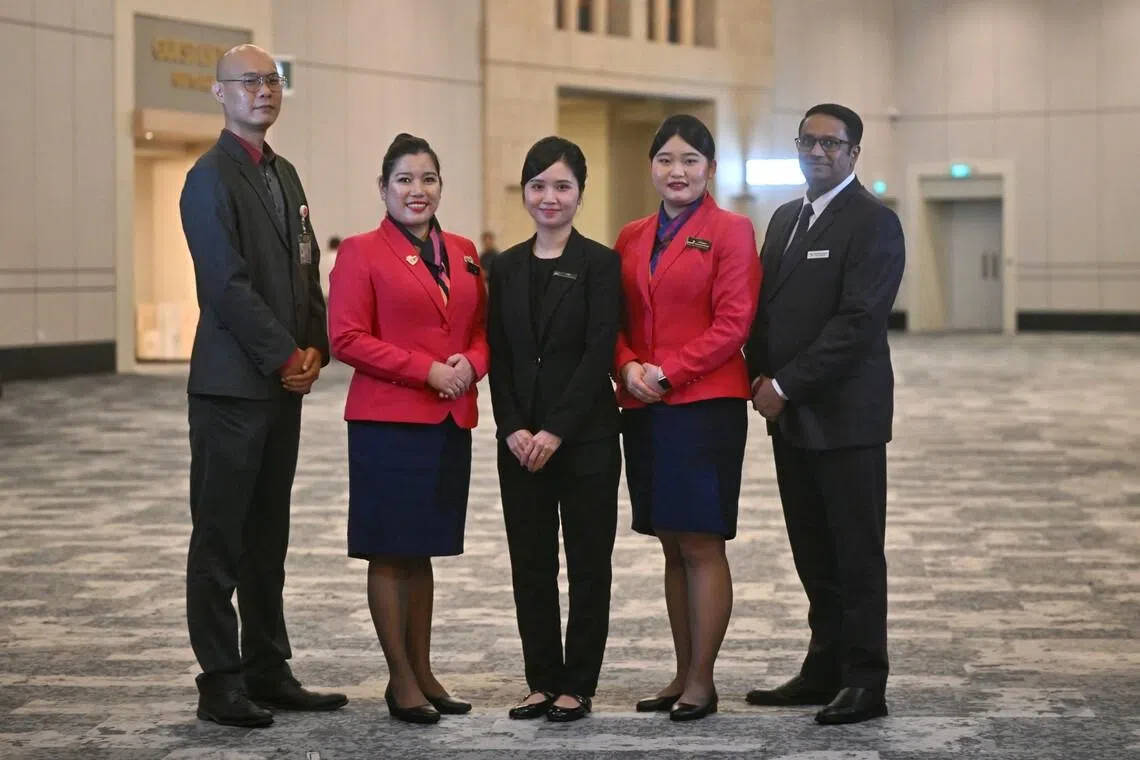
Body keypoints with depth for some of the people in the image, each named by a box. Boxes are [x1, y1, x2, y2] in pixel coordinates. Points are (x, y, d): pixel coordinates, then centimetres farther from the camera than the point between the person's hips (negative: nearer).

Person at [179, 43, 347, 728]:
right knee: (220, 538, -1)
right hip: (233, 383, -8)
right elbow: (227, 285, -16)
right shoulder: (211, 178, -9)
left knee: (267, 537, 13)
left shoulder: (284, 175, 17)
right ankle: (221, 684, 3)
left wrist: (314, 350, 3)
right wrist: (286, 357, -12)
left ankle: (269, 672, 21)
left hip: (283, 385, 8)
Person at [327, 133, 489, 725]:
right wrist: (426, 370, -16)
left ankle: (423, 671, 20)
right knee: (389, 553, 1)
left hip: (450, 421, 5)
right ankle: (400, 680, 8)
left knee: (423, 551, 13)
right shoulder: (361, 252, -5)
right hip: (386, 421, -5)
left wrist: (470, 364, -6)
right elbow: (347, 338, -11)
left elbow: (481, 329, 16)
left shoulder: (463, 253, 12)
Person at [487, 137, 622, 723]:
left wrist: (556, 431, -15)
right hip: (520, 441, 4)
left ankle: (578, 685, 11)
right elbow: (498, 357, 7)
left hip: (585, 438, -4)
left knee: (587, 563, 3)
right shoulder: (506, 268, 9)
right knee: (530, 564, 8)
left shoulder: (600, 264, -4)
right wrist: (513, 428, -6)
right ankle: (542, 680, 17)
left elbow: (599, 353, -10)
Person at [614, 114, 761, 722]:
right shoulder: (631, 238, 14)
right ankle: (682, 675, 17)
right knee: (672, 547, 10)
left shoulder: (730, 231, -3)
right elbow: (618, 319, 15)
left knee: (701, 545, -3)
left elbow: (733, 322, -10)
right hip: (643, 407, 6)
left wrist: (667, 371, -14)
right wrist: (629, 367, -5)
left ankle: (702, 681, 4)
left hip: (705, 403, -6)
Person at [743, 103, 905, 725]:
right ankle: (824, 669, 20)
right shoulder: (785, 218, 16)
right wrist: (762, 379, 2)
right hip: (790, 415, 7)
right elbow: (764, 306, 18)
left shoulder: (873, 222, -9)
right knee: (813, 554, 12)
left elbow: (857, 321, -17)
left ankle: (865, 683, 4)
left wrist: (786, 386, -15)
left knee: (856, 553, -1)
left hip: (845, 414, -7)